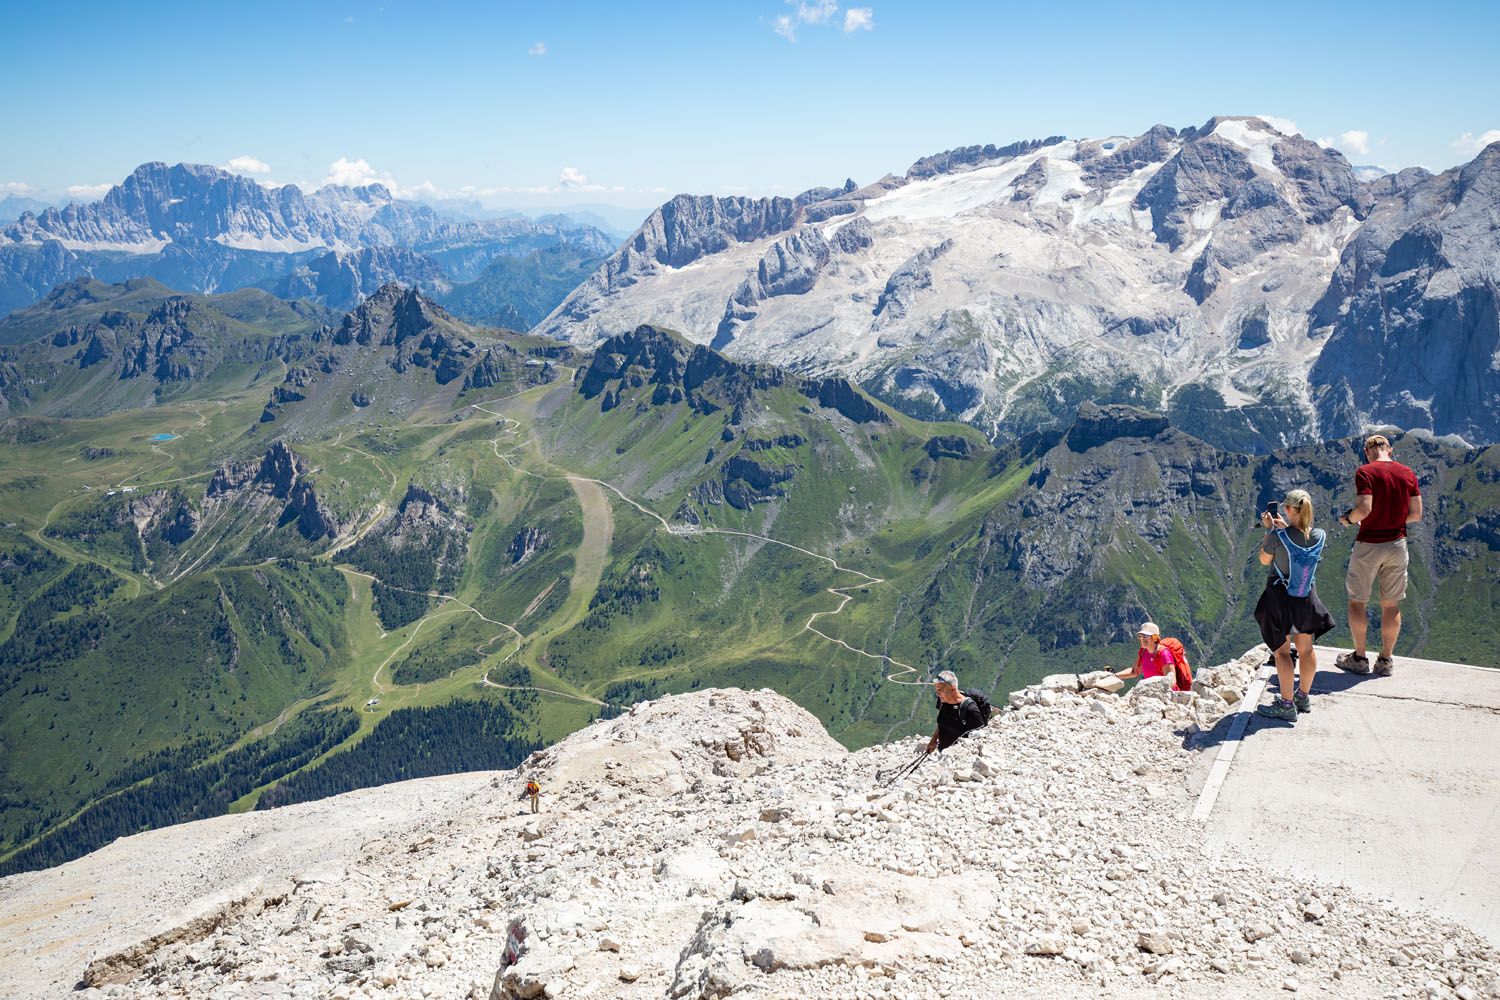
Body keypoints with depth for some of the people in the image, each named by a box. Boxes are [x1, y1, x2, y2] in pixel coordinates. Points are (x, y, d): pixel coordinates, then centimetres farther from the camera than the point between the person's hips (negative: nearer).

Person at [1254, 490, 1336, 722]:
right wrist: (1285, 526, 16)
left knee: (1281, 650, 3)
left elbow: (1264, 560, -4)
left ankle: (1286, 704, 4)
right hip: (1307, 599, 5)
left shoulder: (1278, 536, -21)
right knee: (1306, 649, 17)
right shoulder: (1319, 536, -9)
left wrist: (1269, 529, 2)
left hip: (1280, 599, -5)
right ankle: (1304, 696, 33)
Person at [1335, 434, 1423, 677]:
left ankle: (1359, 659, 13)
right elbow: (1416, 514, 2)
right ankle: (1386, 661, 17)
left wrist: (1347, 518, -2)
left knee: (1356, 601, 9)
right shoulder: (1408, 473, 3)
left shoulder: (1365, 472, -12)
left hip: (1369, 545, -4)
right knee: (1391, 604, 11)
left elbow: (1364, 509, -22)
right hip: (1397, 544, 4)